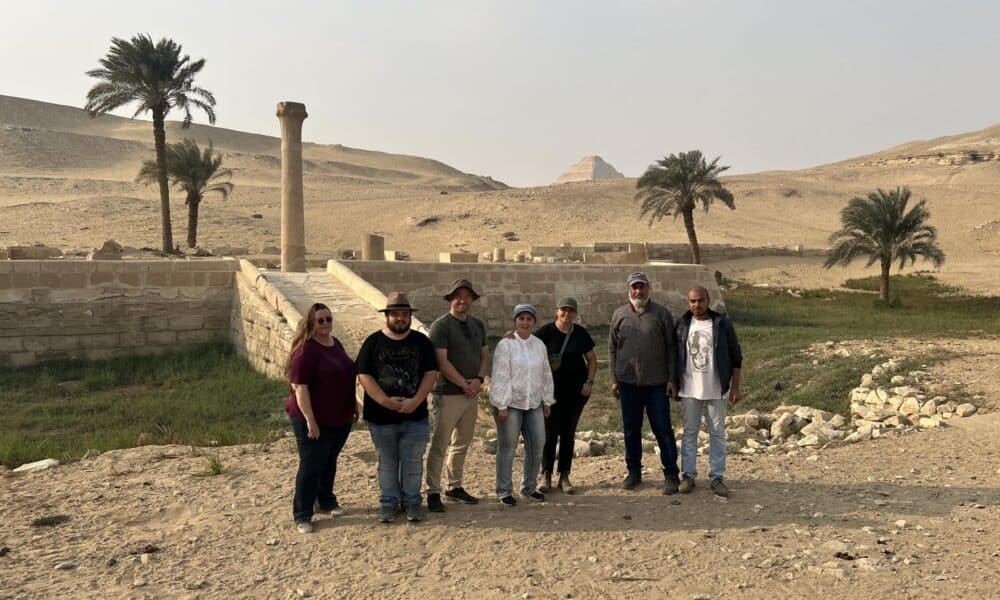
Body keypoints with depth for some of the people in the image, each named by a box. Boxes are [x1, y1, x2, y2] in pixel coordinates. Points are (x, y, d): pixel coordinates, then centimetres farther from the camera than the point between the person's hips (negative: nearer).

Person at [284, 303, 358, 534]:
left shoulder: (336, 344, 8)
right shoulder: (306, 350, -18)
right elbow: (300, 387, -22)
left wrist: (353, 405, 19)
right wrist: (310, 420, -25)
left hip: (340, 418, 7)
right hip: (315, 421, -7)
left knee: (329, 462, 20)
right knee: (311, 466, 1)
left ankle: (326, 501, 36)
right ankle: (302, 515, 11)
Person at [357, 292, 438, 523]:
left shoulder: (421, 341, 3)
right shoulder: (373, 342, -1)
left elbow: (430, 373, -1)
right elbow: (364, 375, -7)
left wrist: (416, 400, -14)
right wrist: (386, 401, -17)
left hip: (415, 415, 1)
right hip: (381, 416, 0)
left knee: (413, 461, 5)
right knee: (387, 462, 11)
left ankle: (412, 502, 21)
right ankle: (388, 502, 25)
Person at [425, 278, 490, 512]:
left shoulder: (478, 325, 12)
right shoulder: (441, 325, -9)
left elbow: (485, 356, 13)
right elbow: (442, 361, -15)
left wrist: (478, 379, -5)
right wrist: (464, 384, -14)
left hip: (471, 395, 7)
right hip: (447, 394, -7)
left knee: (462, 444, 15)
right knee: (439, 445, -2)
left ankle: (454, 487, 27)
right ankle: (433, 493, 6)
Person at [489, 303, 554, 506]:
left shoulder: (539, 345, 8)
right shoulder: (505, 345, -8)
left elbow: (546, 374, 14)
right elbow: (500, 376, -11)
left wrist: (547, 401, 13)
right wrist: (501, 405, -14)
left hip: (534, 403, 5)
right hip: (511, 403, -5)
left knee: (537, 446, 8)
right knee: (507, 448, 2)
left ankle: (529, 487, 25)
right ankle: (504, 491, 15)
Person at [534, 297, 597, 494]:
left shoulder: (580, 333, 3)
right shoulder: (546, 331, -6)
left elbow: (592, 358, 11)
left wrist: (589, 382, 1)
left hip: (577, 389, 3)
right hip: (553, 388, -2)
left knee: (568, 433, 7)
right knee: (550, 432, -1)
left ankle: (564, 477, 15)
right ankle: (546, 475, 10)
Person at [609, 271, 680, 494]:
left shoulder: (661, 313, 0)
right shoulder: (620, 315, 6)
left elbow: (671, 348, 1)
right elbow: (612, 349, 10)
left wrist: (671, 378, -4)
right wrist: (614, 379, 6)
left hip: (656, 383, -2)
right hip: (628, 382, 3)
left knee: (662, 429, 0)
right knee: (631, 429, 11)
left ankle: (671, 474, 9)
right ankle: (634, 472, 23)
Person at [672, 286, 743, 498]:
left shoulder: (722, 324, -4)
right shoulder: (682, 325, 2)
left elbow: (736, 358, 0)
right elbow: (674, 358, 8)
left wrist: (736, 387, -3)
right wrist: (674, 386, 6)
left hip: (716, 390, -1)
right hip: (689, 390, 2)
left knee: (717, 433, 6)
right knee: (689, 432, 8)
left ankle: (717, 477, 14)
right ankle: (688, 475, 16)